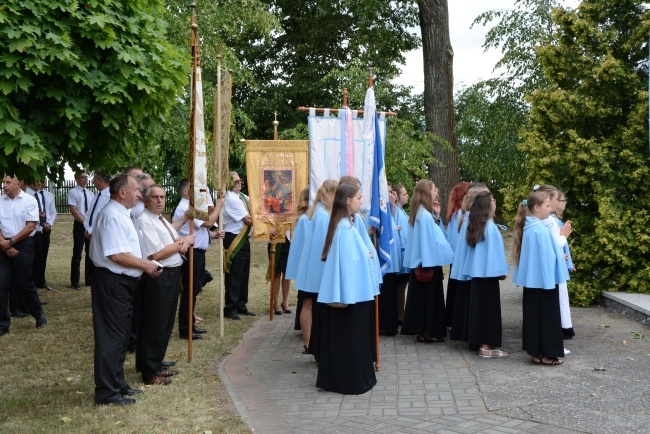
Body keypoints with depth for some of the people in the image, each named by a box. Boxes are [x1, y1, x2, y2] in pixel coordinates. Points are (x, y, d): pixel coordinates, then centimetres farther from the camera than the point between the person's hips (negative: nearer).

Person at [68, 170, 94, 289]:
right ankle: (75, 282, 7)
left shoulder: (90, 193, 12)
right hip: (80, 226, -6)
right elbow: (73, 211, -13)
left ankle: (90, 279, 20)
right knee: (77, 254, -1)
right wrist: (85, 222, -16)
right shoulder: (73, 193, -6)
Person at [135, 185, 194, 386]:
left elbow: (184, 243, 16)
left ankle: (156, 364, 32)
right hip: (158, 278, -10)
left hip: (172, 276, 10)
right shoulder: (144, 222, -14)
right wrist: (183, 242, -13)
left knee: (166, 324, 18)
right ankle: (150, 373, 9)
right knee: (154, 326, -1)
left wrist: (183, 243, -9)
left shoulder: (162, 220, 16)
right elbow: (156, 254, -21)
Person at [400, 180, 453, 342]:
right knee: (429, 296, -1)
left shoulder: (419, 213, 11)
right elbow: (430, 238, -19)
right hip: (429, 262, -9)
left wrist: (437, 216, 5)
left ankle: (420, 329, 18)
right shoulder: (425, 214, -18)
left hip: (420, 262, 9)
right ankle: (428, 331, 4)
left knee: (420, 296, 12)